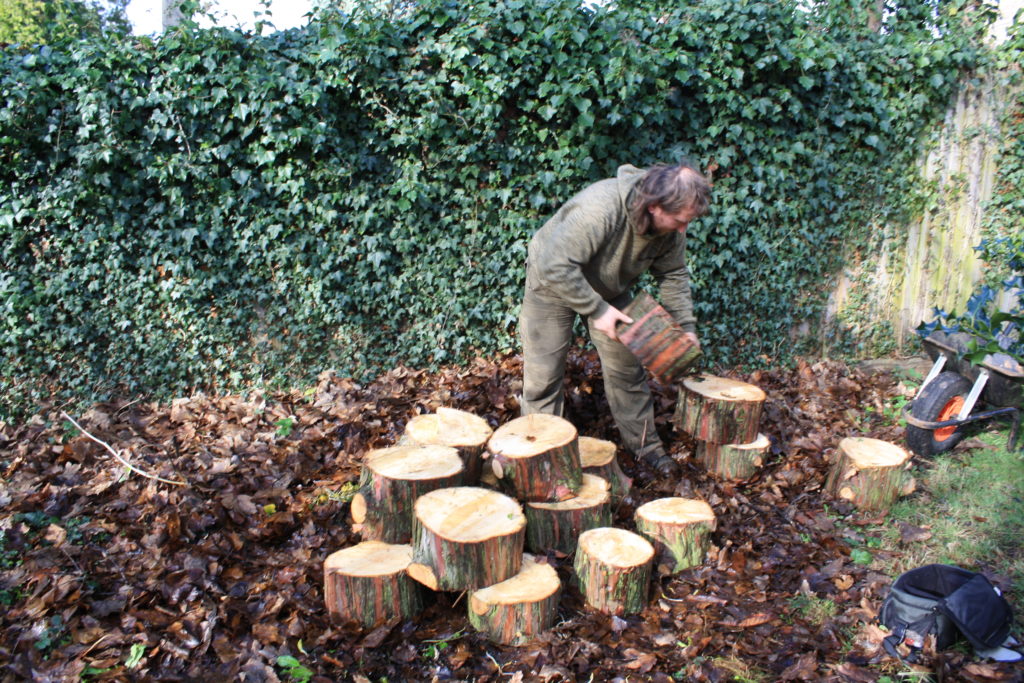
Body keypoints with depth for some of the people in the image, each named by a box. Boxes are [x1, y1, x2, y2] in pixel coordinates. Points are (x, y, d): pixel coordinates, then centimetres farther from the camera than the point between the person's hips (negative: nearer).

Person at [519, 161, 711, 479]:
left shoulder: (671, 228, -18)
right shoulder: (599, 208, -42)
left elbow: (673, 275, -2)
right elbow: (555, 266, -41)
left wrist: (686, 326, -10)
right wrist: (597, 310, -34)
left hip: (610, 289, 6)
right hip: (553, 283, -5)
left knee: (627, 367, 6)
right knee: (544, 374, -1)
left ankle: (644, 444, 21)